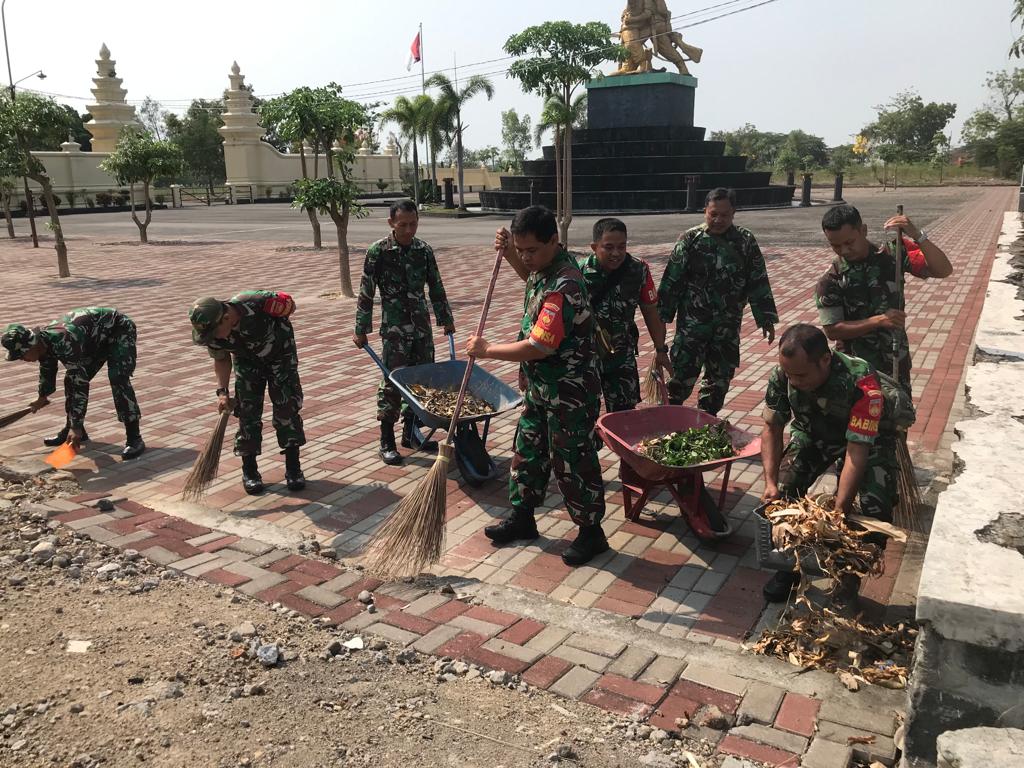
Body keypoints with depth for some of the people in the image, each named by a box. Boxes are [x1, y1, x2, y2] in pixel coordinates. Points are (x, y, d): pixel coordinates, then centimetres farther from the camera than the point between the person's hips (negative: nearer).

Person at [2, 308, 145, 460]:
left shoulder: (63, 343, -37)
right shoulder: (42, 340, -10)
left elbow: (80, 384, -37)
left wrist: (77, 427, -36)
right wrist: (42, 397, 31)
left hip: (120, 330, -9)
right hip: (96, 338, 9)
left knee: (118, 379, -26)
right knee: (71, 380, 4)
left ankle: (134, 438, -24)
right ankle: (71, 430, 21)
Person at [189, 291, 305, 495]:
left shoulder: (258, 303, -40)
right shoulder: (211, 333, -26)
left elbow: (289, 303, -19)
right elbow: (221, 359, -6)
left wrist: (278, 329, -10)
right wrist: (222, 391, -16)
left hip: (280, 352, -2)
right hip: (247, 360, 2)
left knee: (287, 406, -6)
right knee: (247, 412, -4)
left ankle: (293, 468, 2)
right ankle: (249, 471, 9)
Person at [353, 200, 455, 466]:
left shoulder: (424, 250, 5)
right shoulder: (377, 252, -8)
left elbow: (436, 287, 14)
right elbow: (366, 293, -5)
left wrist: (446, 319, 17)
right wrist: (360, 329, -5)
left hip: (422, 325, 5)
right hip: (395, 328, -5)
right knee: (393, 383, -3)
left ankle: (411, 433, 25)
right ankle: (387, 441, 8)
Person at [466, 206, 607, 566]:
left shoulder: (564, 286, -29)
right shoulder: (545, 265, 0)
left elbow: (538, 347, -31)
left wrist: (487, 350, -18)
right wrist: (508, 253, 7)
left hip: (570, 394, -9)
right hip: (540, 387, 9)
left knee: (572, 462, 4)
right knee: (527, 451, 19)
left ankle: (591, 532, 21)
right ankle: (522, 516, 35)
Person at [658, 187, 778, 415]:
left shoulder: (745, 241, 1)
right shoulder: (690, 239, -5)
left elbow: (758, 282, 4)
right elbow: (671, 280, -4)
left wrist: (766, 318, 3)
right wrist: (662, 316, -5)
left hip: (728, 325, 3)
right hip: (692, 322, -3)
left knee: (721, 376, 11)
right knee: (683, 372, -3)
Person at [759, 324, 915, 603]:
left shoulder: (862, 383, -41)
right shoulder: (782, 376, -28)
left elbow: (856, 453, -40)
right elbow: (772, 428, -15)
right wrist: (771, 482, -26)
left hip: (869, 435, -3)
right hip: (814, 433, 3)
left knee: (876, 503, -24)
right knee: (785, 487, -16)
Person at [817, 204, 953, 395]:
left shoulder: (891, 255, -7)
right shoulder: (830, 280, -11)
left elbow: (943, 271, -13)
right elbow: (832, 330, -13)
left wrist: (918, 236, -26)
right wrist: (879, 320, -22)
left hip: (895, 363, 2)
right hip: (854, 368, -2)